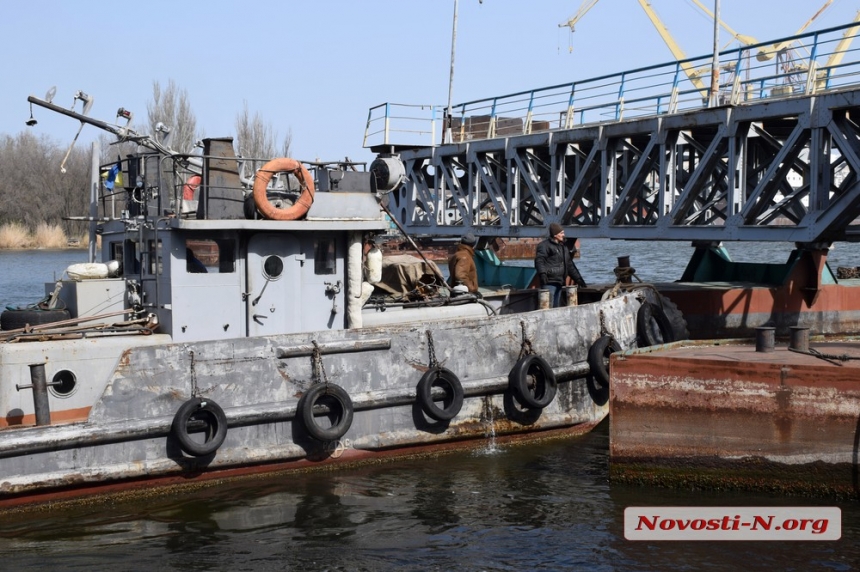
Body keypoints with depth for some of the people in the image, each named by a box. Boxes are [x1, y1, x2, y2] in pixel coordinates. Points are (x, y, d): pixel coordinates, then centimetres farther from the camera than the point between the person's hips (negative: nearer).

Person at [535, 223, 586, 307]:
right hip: (549, 283, -9)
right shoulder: (544, 246, -5)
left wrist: (578, 278, 25)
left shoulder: (563, 247, 22)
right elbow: (539, 261, -17)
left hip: (559, 283, 9)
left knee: (556, 307, 11)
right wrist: (542, 273, -33)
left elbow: (570, 265, 28)